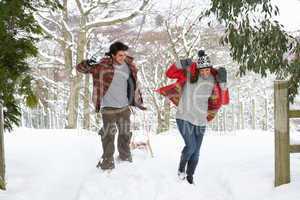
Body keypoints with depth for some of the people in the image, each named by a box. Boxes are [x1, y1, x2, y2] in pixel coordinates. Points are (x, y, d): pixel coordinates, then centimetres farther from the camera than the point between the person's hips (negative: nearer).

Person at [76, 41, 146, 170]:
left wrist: (138, 102, 18)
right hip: (109, 108, -5)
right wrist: (87, 64, -34)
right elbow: (80, 68, -11)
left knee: (125, 134, 18)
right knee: (109, 135, -2)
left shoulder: (129, 66, 1)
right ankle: (107, 162, 11)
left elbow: (134, 85, 15)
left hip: (124, 107, 5)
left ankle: (125, 157, 36)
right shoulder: (103, 66, -13)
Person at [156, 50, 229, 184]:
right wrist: (181, 64, -24)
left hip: (201, 121, 3)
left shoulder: (213, 80, -3)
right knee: (191, 146, -15)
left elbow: (224, 100, -4)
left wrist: (223, 83, -16)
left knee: (196, 152, 9)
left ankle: (189, 176, 30)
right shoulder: (189, 74, -10)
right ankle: (181, 168, 13)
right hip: (184, 118, -3)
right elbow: (170, 73, -8)